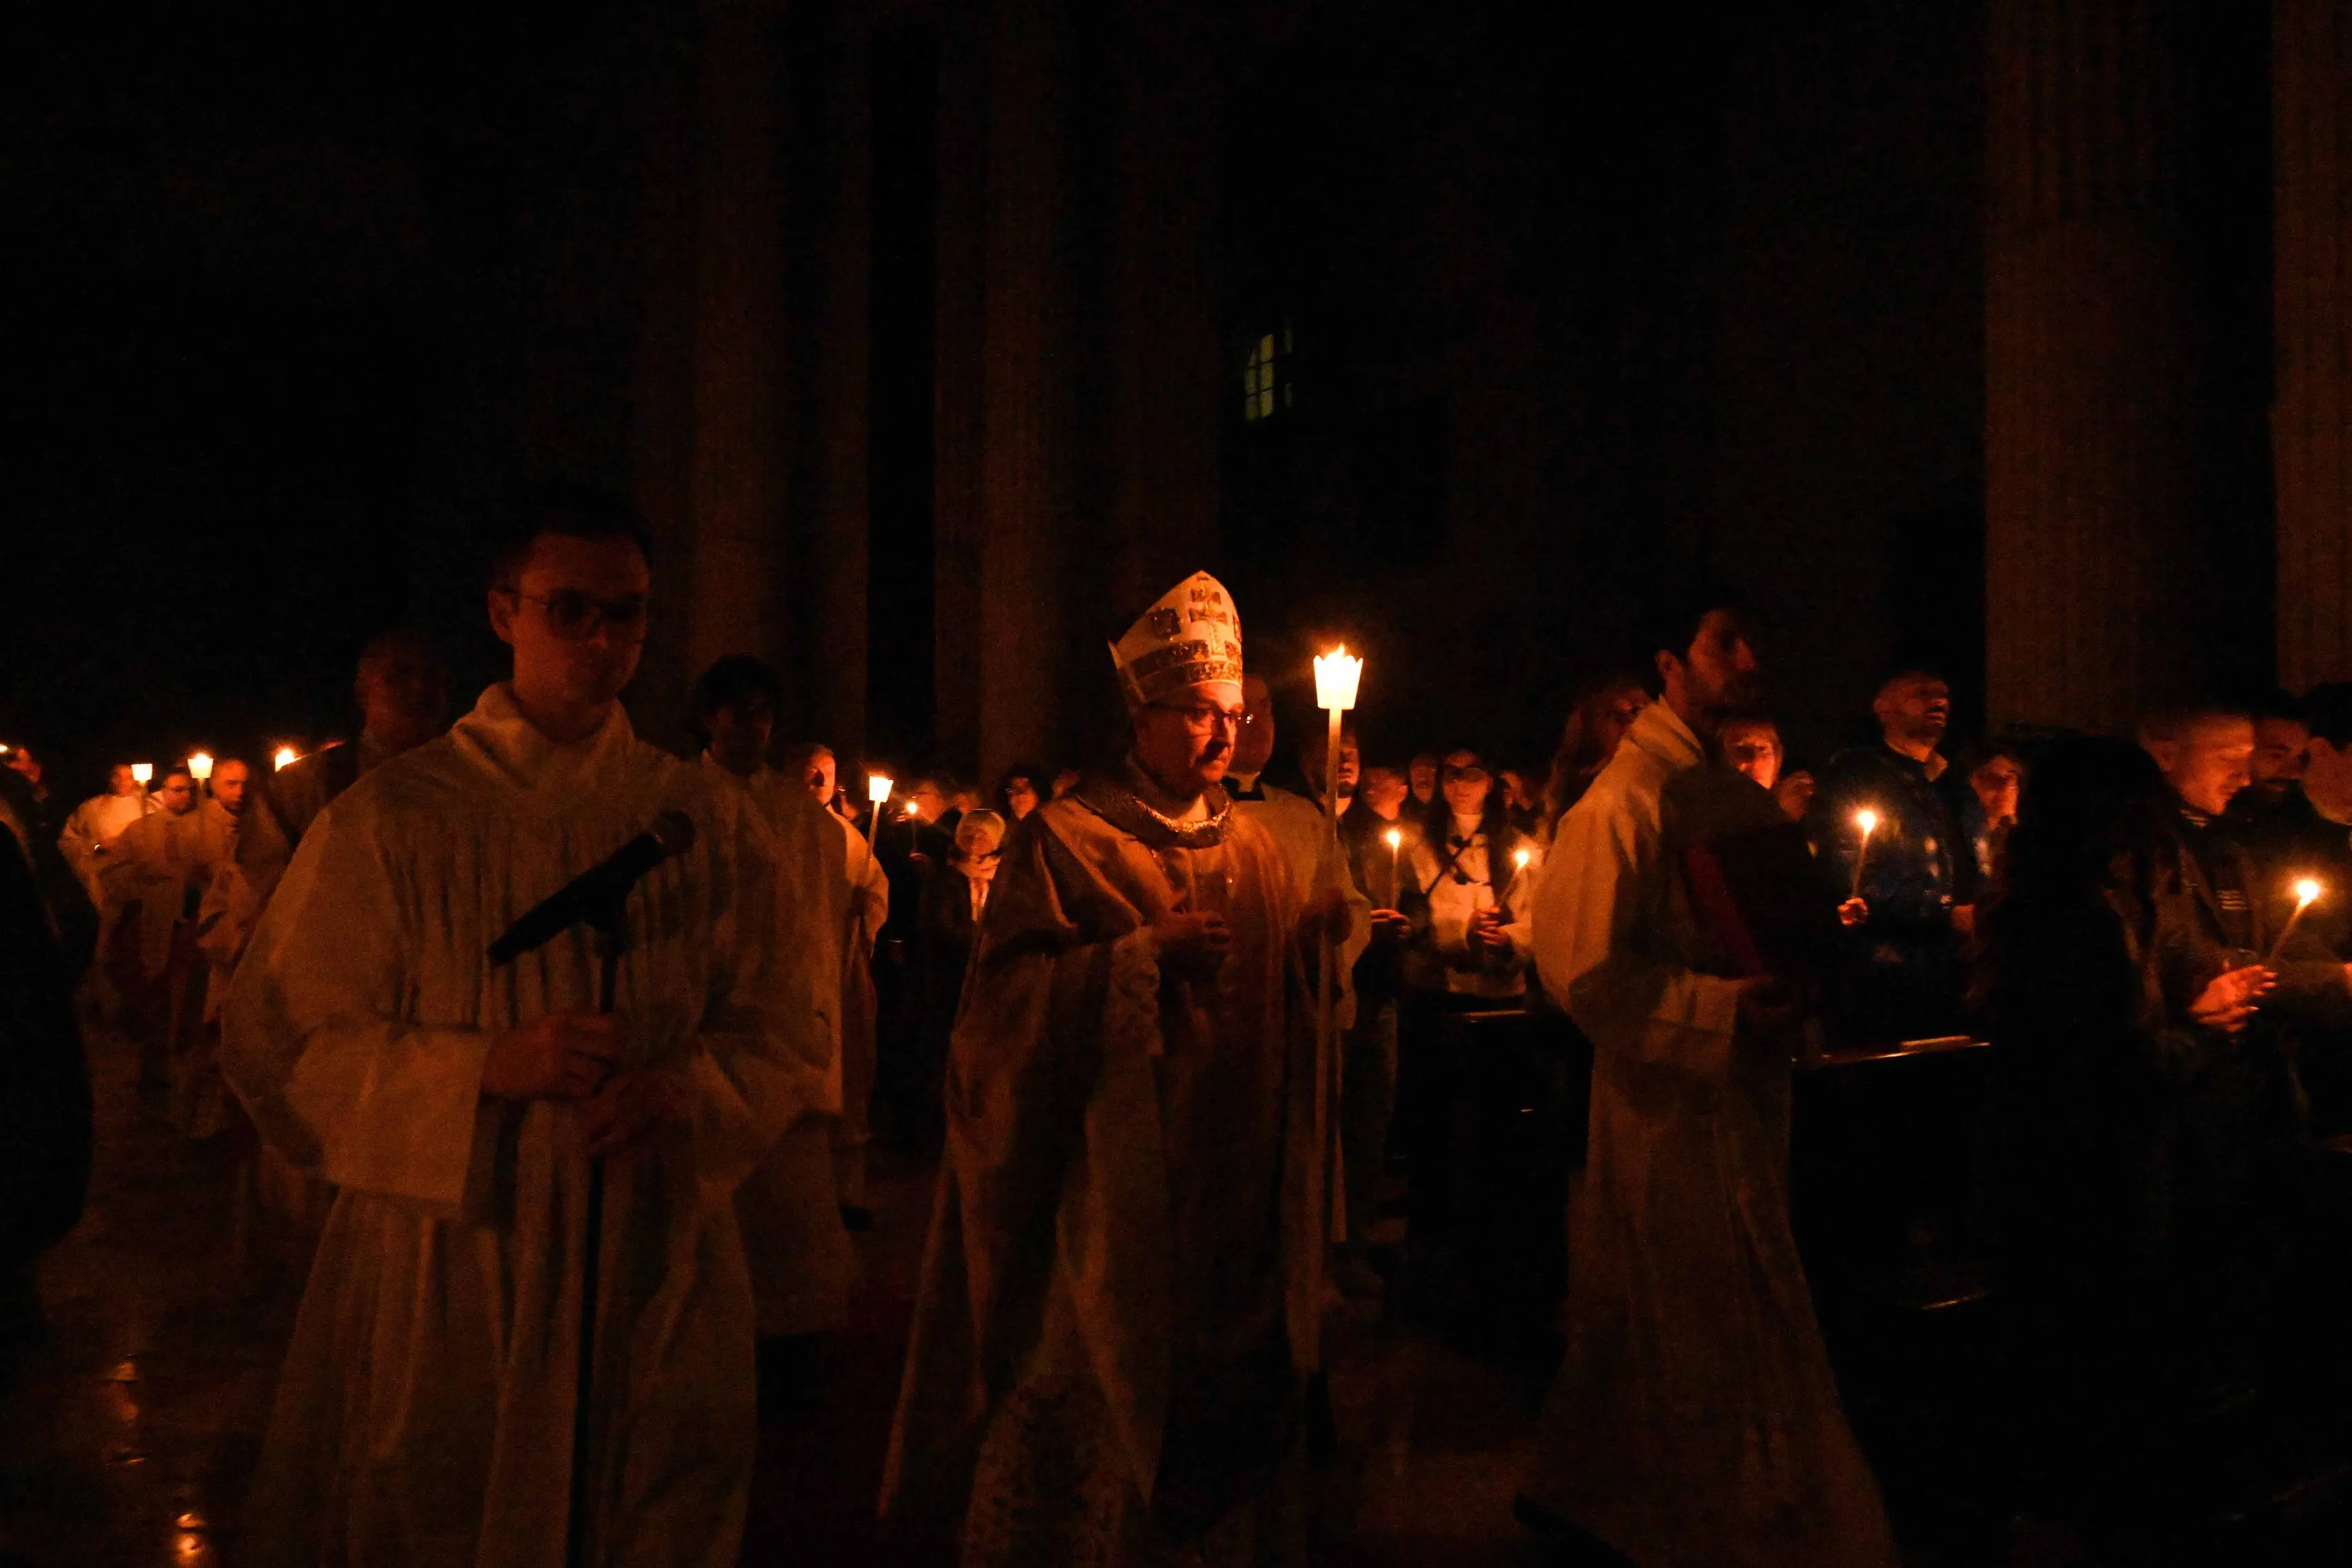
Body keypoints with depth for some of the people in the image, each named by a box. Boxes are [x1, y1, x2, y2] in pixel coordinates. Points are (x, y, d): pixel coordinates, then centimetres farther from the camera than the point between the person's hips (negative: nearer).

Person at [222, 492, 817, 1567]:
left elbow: (782, 1045, 4)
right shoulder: (388, 819, -4)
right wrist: (486, 1067, -18)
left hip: (660, 1283, 2)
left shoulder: (709, 822, 2)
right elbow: (277, 1047, -4)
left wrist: (679, 1089, -17)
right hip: (444, 1286, -2)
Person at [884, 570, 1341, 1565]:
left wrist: (1320, 934, -5)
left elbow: (1276, 996, 13)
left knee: (1234, 1393, 12)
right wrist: (1145, 954, -19)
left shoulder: (1252, 847, 11)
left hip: (1235, 1204, 5)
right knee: (1099, 1404, 2)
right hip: (1109, 1202, -5)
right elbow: (1005, 998, -13)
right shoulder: (1064, 840, -6)